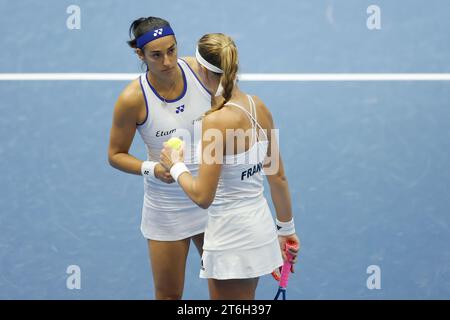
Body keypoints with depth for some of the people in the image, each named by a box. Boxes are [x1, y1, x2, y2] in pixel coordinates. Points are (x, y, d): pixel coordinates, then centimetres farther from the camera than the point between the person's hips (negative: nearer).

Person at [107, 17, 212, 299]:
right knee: (169, 294, 8)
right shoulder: (134, 98, -20)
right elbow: (116, 154, -7)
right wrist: (152, 169, -23)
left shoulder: (200, 71, -12)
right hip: (167, 209, -3)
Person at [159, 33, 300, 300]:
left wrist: (176, 166, -2)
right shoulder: (259, 107, 1)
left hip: (231, 237, -8)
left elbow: (203, 196, -20)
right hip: (261, 226, 8)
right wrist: (287, 227, 20)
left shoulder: (216, 120, -21)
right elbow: (279, 177, 9)